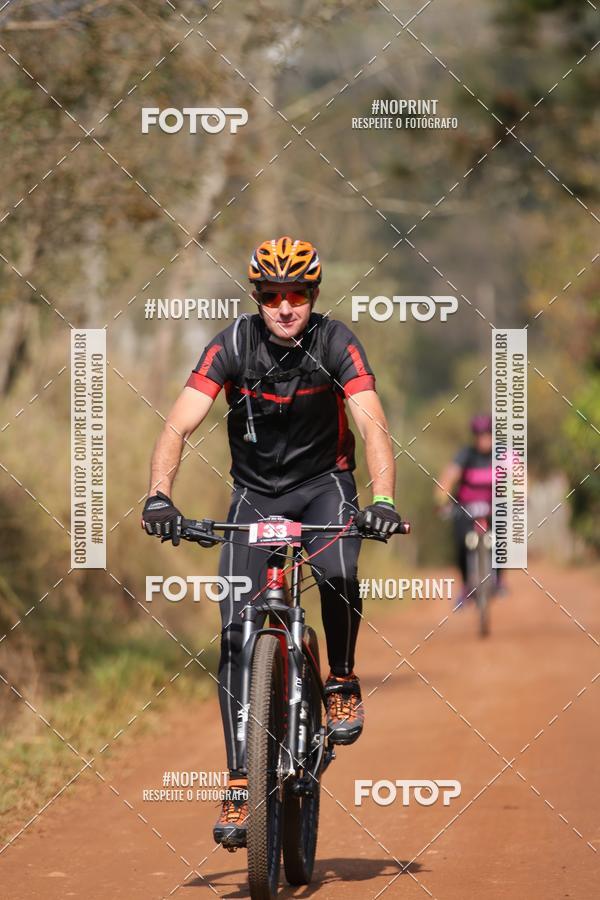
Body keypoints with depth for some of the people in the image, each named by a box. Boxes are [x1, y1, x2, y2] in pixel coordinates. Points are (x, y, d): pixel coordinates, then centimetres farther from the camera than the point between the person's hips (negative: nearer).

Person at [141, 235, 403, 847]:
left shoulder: (335, 344, -17)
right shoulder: (233, 346, -16)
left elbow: (373, 425, -25)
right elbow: (178, 425, -22)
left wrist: (383, 502, -41)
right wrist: (159, 496, -39)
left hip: (324, 484, -1)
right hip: (256, 494, 1)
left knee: (338, 573, -33)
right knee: (235, 631, -12)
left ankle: (342, 683, -3)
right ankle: (238, 788, -9)